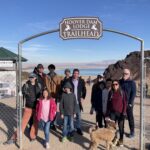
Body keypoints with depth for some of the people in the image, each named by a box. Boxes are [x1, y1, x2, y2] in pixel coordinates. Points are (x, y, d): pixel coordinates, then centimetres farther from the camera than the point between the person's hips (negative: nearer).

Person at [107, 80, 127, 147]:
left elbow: (125, 103, -4)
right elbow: (108, 103, 8)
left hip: (120, 112, -3)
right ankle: (114, 137, 27)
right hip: (112, 112, 3)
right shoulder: (111, 93, 4)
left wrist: (124, 112, -9)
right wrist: (108, 112, 7)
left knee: (121, 126, 3)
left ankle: (121, 140, 20)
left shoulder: (122, 92, -4)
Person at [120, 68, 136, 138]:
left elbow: (133, 93, -9)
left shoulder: (132, 82, -6)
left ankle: (132, 132, 18)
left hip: (128, 103, -4)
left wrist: (130, 103, -14)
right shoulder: (120, 81, 4)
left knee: (130, 117, 6)